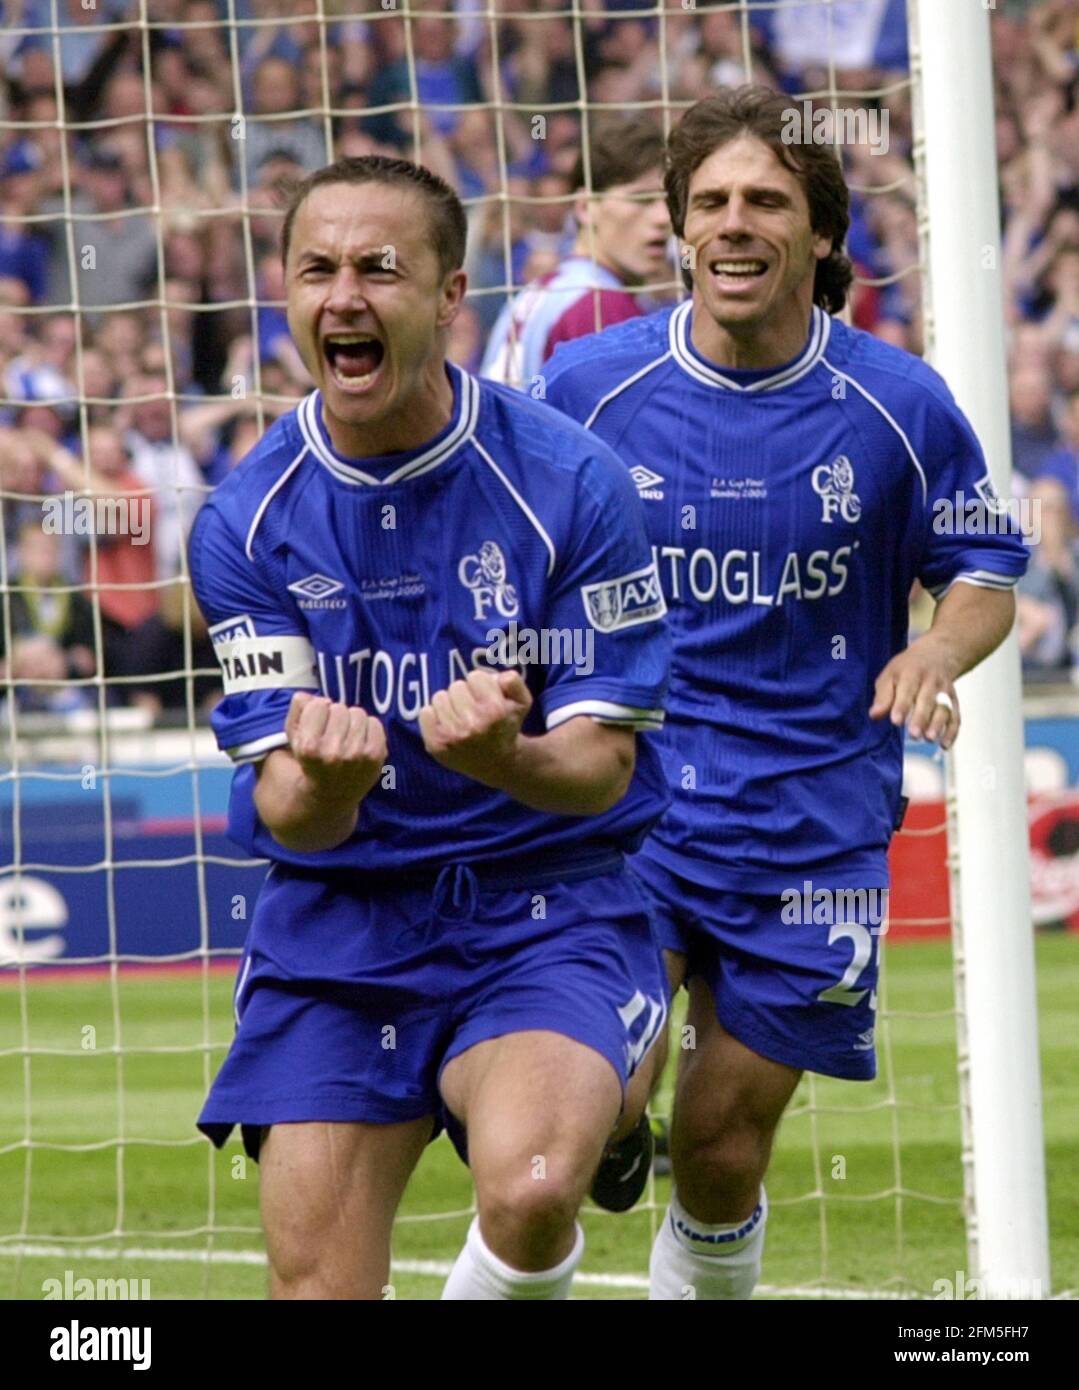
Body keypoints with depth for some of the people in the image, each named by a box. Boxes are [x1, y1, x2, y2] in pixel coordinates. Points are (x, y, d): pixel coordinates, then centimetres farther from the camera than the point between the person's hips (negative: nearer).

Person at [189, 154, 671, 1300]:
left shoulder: (567, 482, -10)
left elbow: (602, 765, -8)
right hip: (336, 918, 3)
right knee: (316, 1289, -2)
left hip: (546, 911, -3)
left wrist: (504, 756, -32)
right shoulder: (246, 520, -3)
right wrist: (321, 782, -31)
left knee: (528, 1191, -31)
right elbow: (286, 817, -5)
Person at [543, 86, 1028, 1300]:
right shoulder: (587, 385, -3)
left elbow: (983, 577, 7)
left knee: (724, 1154, 8)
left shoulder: (898, 404, -3)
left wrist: (940, 653, -16)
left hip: (812, 822, 1)